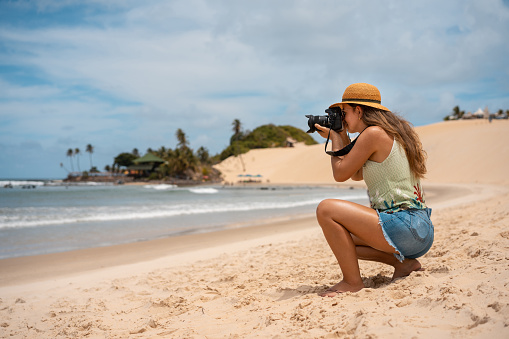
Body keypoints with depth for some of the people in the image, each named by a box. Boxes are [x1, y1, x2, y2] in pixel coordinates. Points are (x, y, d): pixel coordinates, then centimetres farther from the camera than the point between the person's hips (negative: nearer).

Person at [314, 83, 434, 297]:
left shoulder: (373, 133, -12)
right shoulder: (392, 133, 17)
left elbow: (340, 174, -8)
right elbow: (357, 175, 25)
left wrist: (336, 138, 7)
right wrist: (342, 139, 20)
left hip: (405, 228, -10)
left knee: (326, 210, -15)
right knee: (341, 235, 23)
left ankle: (352, 282, -7)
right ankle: (404, 262, 13)